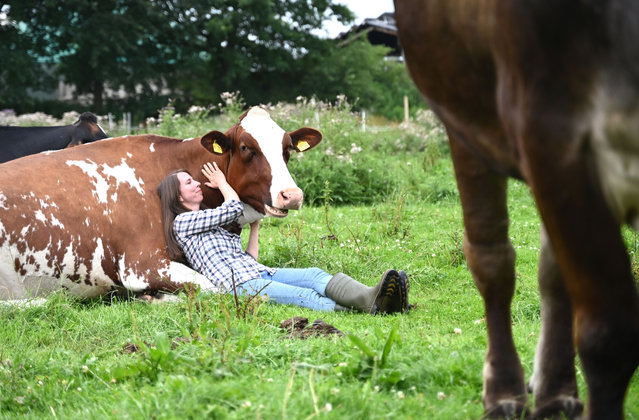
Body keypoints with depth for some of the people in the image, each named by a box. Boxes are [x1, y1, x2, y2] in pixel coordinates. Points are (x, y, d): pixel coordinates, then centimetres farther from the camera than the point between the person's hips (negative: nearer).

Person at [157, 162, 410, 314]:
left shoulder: (212, 221, 32)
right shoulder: (182, 222, 6)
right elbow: (234, 208, 0)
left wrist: (254, 225, 29)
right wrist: (222, 183, 18)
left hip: (260, 273, 8)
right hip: (238, 285, -8)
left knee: (315, 275, -24)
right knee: (306, 297, -34)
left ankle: (370, 298, -52)